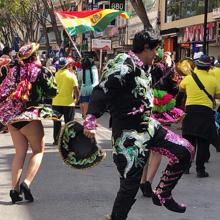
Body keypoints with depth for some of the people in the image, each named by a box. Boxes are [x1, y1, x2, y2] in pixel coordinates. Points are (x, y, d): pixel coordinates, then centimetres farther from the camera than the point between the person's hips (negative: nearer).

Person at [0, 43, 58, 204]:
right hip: (31, 117, -5)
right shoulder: (40, 72, -6)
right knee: (38, 151, 10)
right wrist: (49, 75, 13)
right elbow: (53, 91, -1)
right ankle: (26, 183, -9)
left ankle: (15, 189, 6)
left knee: (20, 153, 13)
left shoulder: (14, 71, 6)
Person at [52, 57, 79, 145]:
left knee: (57, 123, 14)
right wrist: (76, 99, 7)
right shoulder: (72, 75, -8)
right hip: (69, 102, -2)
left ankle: (56, 140, 17)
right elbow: (76, 90, -10)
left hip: (56, 102, 2)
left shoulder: (55, 75, -3)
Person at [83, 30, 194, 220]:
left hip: (148, 126, 9)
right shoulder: (124, 67, -19)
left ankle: (162, 194, 16)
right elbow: (101, 91, -27)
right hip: (128, 134, -9)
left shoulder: (142, 69, 10)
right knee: (131, 183, -4)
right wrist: (90, 120, -35)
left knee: (185, 151, 2)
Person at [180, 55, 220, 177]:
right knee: (203, 143, 2)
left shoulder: (189, 78, 2)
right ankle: (200, 169, 1)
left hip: (190, 110, 2)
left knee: (189, 140, 13)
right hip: (206, 111, -2)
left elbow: (181, 88, 20)